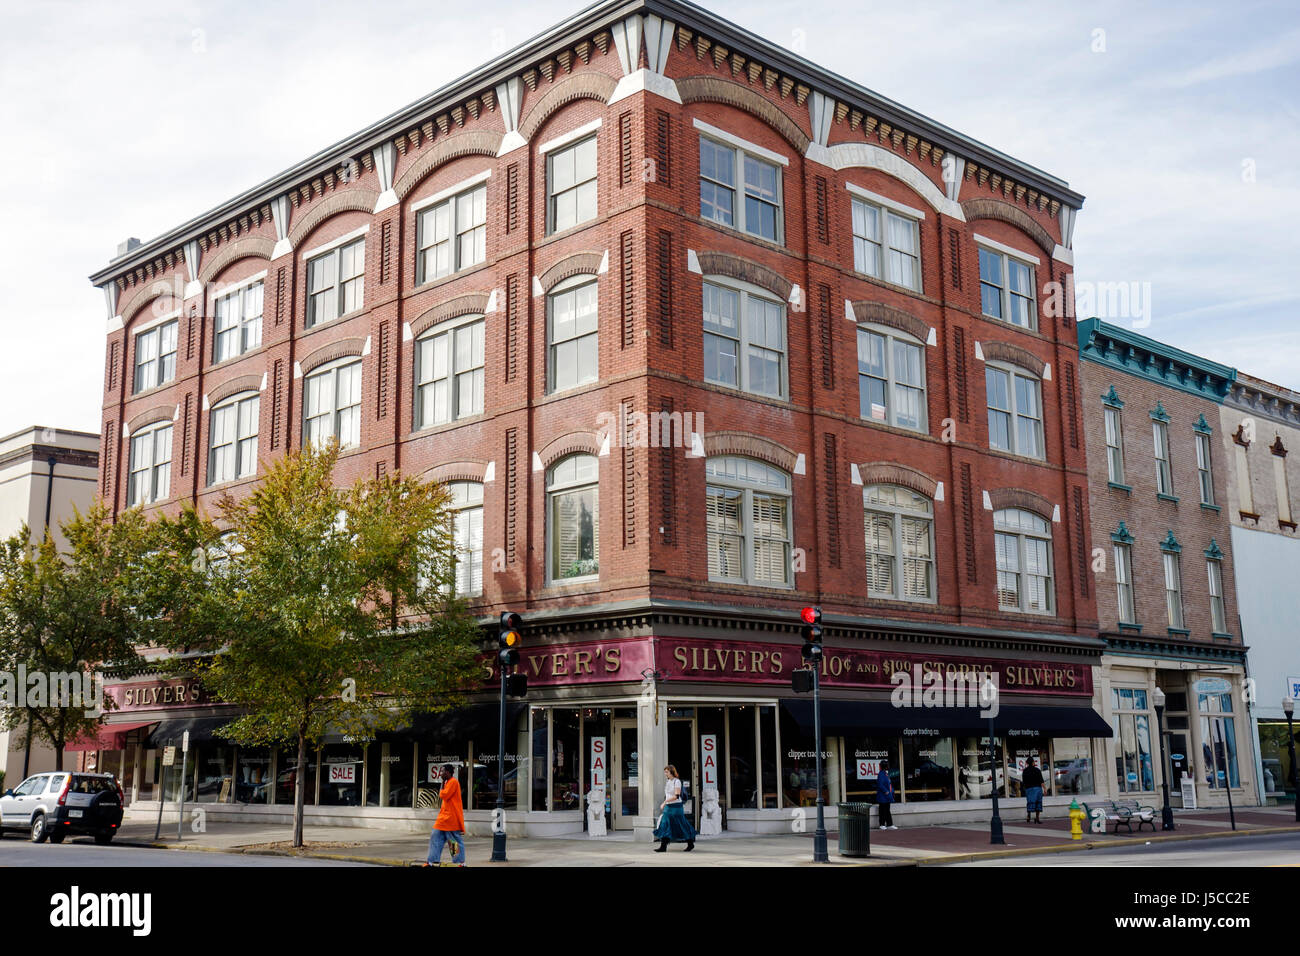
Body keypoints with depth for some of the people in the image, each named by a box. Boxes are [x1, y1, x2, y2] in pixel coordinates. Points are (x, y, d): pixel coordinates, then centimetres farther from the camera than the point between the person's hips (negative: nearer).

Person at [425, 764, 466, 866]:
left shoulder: (453, 782, -14)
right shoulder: (448, 782, 16)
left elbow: (443, 795, -16)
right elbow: (442, 796, 19)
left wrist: (442, 783, -8)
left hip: (452, 818, -10)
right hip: (444, 817, 10)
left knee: (456, 840, -3)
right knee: (436, 837, 7)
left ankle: (461, 862, 3)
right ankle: (432, 861, 9)